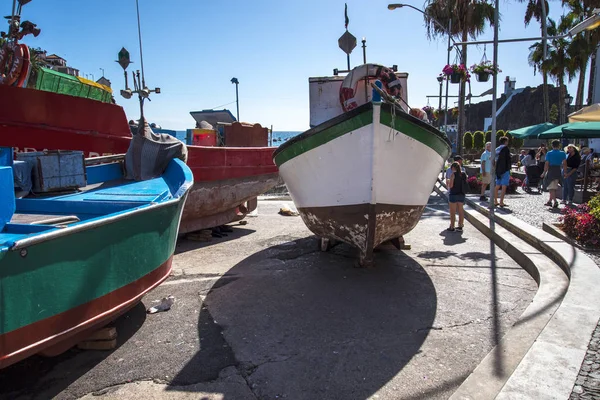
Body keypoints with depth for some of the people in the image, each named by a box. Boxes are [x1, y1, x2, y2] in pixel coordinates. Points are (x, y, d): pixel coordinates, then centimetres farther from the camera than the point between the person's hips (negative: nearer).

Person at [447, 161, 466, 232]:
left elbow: (450, 185, -17)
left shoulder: (453, 174, -13)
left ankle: (452, 227, 6)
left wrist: (448, 184, 3)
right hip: (461, 194, 6)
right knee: (461, 211, 12)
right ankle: (460, 226, 18)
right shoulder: (464, 174, 4)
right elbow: (465, 184, 12)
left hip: (453, 194, -6)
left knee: (453, 212, 2)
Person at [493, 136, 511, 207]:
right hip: (505, 170, -7)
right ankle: (501, 202, -11)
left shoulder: (497, 149, 13)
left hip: (498, 170, 7)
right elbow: (509, 158, -10)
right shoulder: (506, 148, -7)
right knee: (504, 187, -7)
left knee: (497, 186, 13)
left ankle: (495, 202, 17)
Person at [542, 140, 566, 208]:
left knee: (551, 188, -3)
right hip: (558, 171, 4)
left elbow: (546, 164, -9)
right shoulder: (562, 153, 2)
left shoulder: (549, 153, -6)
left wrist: (544, 173, -2)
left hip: (551, 171, -4)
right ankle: (550, 201, 23)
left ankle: (555, 201, -16)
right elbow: (564, 164, -3)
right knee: (555, 187, 15)